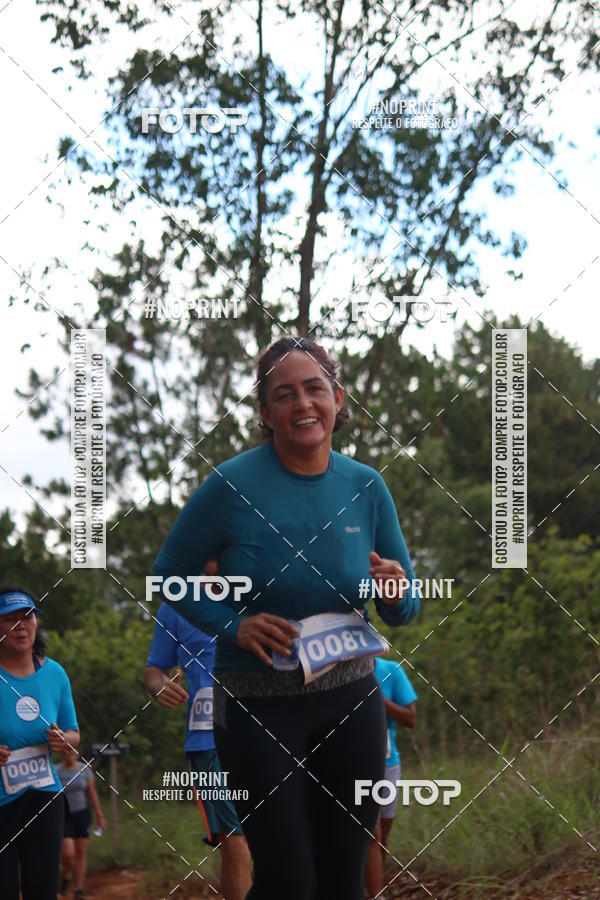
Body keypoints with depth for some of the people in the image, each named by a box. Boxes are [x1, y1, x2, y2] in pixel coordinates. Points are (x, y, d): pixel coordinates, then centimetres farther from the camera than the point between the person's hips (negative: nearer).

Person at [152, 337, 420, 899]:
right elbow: (169, 576, -1)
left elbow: (403, 614, 9)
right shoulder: (232, 485, -11)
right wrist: (233, 625, -17)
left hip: (350, 700, 4)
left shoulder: (366, 488, 1)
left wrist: (397, 594, -15)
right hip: (258, 705, -4)